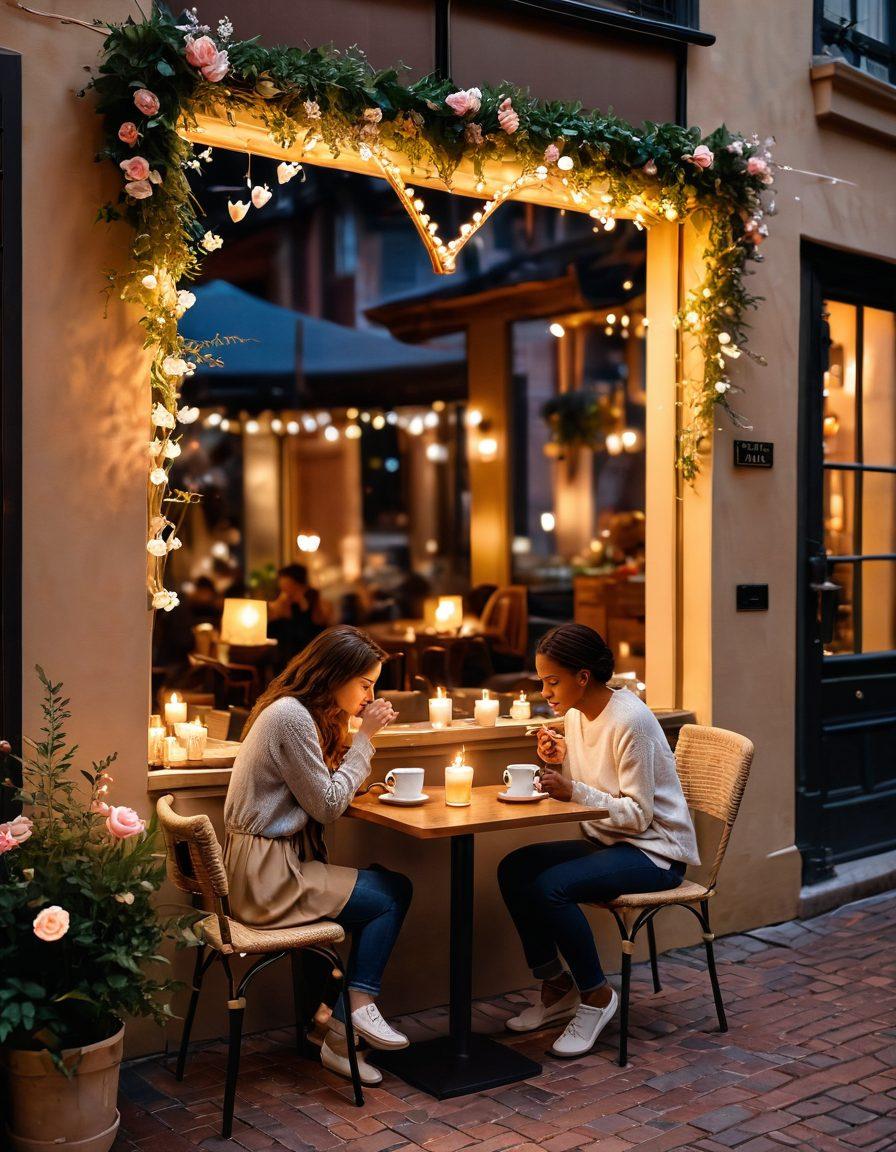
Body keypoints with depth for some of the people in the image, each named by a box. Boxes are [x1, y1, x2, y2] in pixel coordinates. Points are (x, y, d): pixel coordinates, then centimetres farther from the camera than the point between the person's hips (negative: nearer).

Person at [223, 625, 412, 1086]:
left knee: (392, 888, 4)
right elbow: (327, 805, -15)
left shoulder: (303, 712, 13)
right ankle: (358, 1005, 4)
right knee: (390, 897, -4)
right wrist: (365, 736, -9)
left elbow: (326, 787, 12)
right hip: (267, 875, -10)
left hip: (275, 862, 10)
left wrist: (360, 734, 2)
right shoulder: (290, 716, -19)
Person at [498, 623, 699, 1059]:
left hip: (655, 851, -9)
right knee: (513, 869, -8)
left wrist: (573, 790, -27)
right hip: (608, 842, 9)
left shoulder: (630, 721, -22)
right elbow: (580, 789, 11)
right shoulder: (576, 714, 4)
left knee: (550, 886, -28)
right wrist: (560, 762, -8)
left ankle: (597, 996, -6)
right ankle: (556, 988, 5)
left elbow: (638, 814, -21)